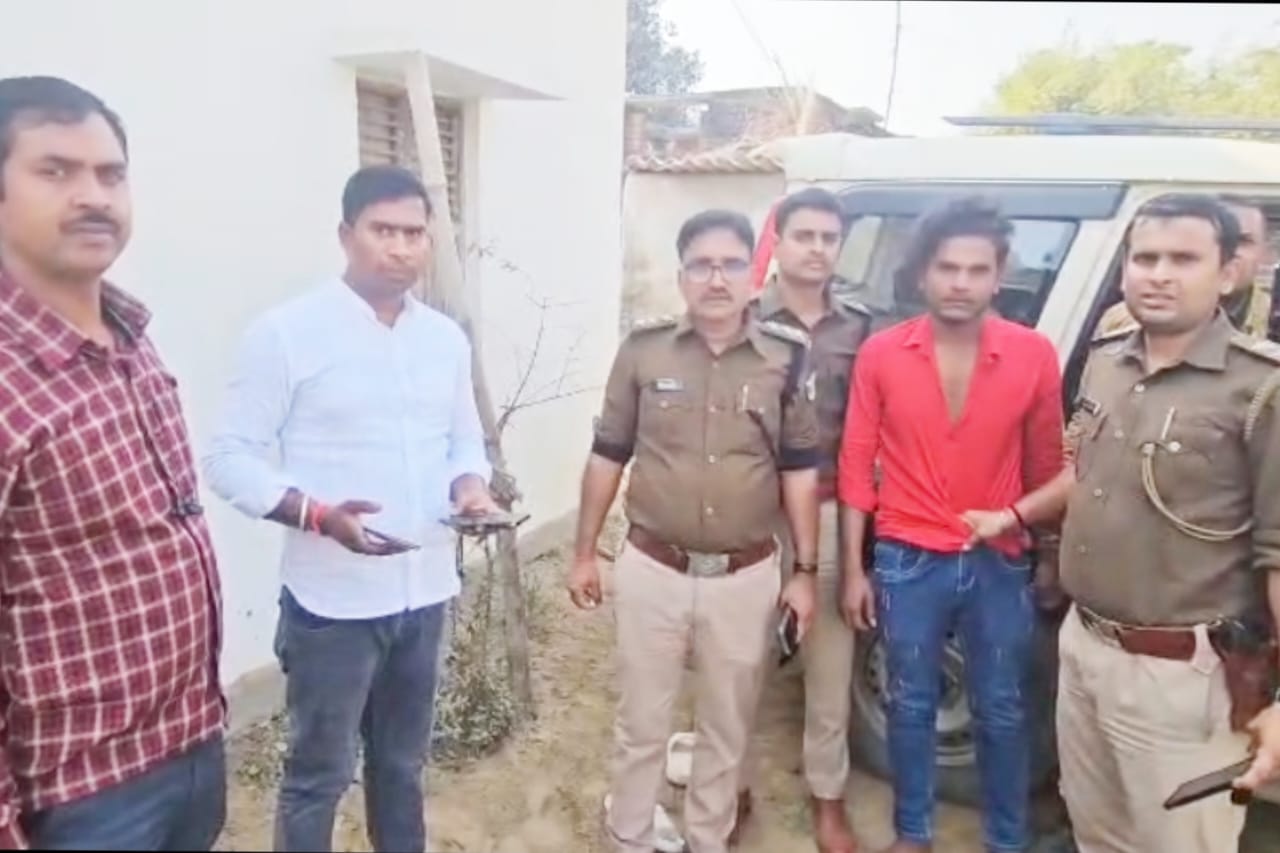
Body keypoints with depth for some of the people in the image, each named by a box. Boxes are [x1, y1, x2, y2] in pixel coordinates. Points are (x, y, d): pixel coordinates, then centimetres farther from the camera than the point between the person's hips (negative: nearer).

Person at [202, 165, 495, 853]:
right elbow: (230, 457, -10)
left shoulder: (447, 339, 7)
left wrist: (469, 486, -8)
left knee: (402, 763, 21)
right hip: (333, 597, -5)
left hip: (425, 590, 5)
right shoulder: (285, 333, -10)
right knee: (319, 775, 10)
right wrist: (319, 515, -25)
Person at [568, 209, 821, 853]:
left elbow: (800, 472, 2)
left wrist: (804, 571, 0)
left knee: (727, 731, 17)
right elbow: (607, 457, 3)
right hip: (651, 571, 0)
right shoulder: (644, 349, -4)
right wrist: (584, 553, 4)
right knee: (640, 724, 14)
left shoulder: (788, 359, -4)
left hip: (747, 578, 1)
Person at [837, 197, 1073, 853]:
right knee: (910, 705, 14)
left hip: (998, 564, 0)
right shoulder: (881, 353, -6)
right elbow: (856, 464, -2)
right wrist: (854, 569, -2)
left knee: (1001, 711, 14)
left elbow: (1052, 468, 3)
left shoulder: (1034, 355, -6)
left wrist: (1013, 516, -17)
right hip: (907, 562, 0)